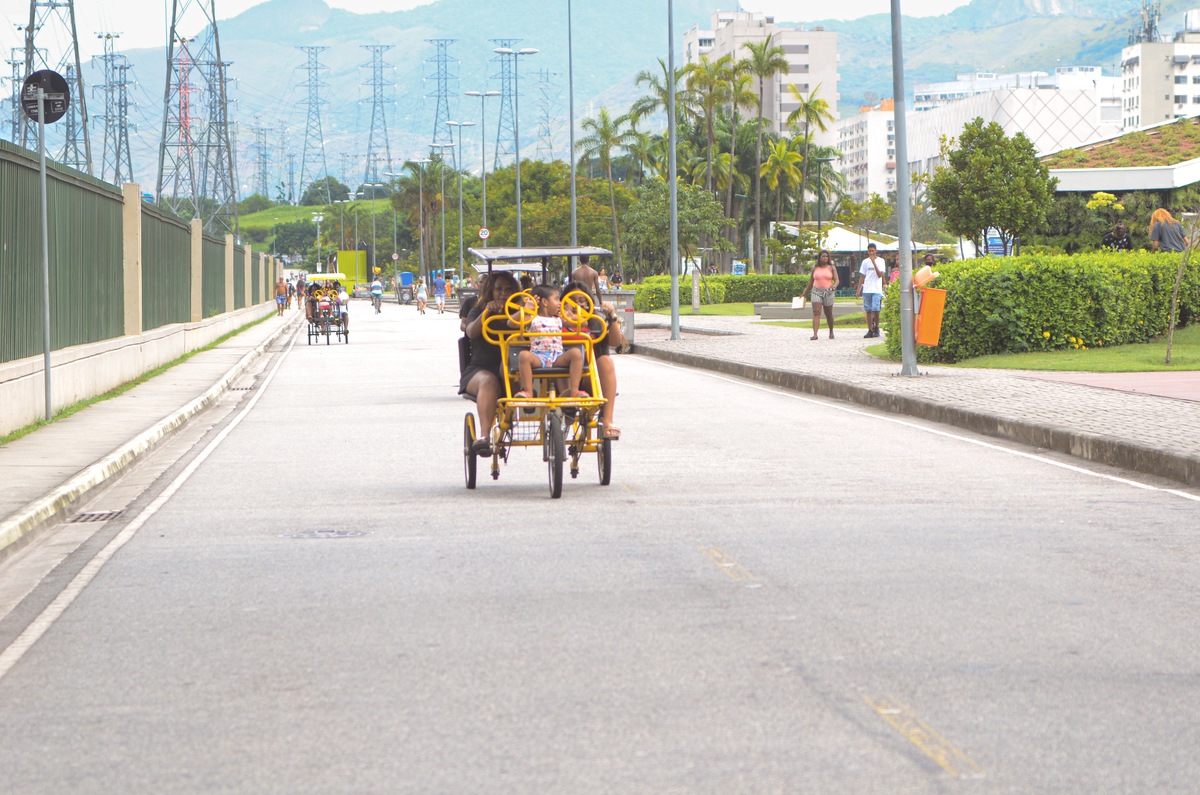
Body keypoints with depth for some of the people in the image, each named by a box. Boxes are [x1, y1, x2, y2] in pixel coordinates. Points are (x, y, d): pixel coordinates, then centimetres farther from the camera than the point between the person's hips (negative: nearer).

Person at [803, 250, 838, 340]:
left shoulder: (832, 268, 4)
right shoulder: (815, 268, 8)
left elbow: (836, 280, -3)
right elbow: (811, 281, 16)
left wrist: (834, 286, -26)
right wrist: (806, 293, 19)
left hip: (828, 292, 0)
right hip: (816, 292, 0)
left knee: (829, 314, 9)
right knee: (816, 313, -13)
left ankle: (831, 332, 32)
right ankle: (815, 334, -22)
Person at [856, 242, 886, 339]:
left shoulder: (880, 261, 1)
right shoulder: (865, 262, 12)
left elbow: (880, 275, -10)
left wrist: (874, 262, -15)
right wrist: (858, 289, 11)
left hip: (877, 290, -4)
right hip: (866, 290, 4)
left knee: (875, 309, -14)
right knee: (868, 310, 2)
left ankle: (876, 328, 3)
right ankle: (870, 330, 6)